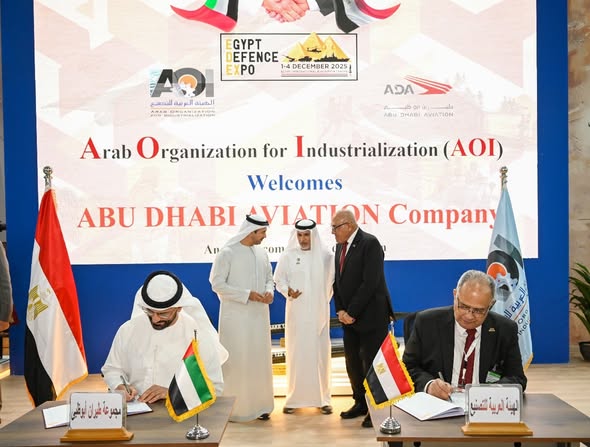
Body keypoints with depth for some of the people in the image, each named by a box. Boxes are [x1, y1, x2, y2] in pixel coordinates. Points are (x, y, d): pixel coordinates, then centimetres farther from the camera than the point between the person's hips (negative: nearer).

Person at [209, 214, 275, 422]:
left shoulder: (261, 252, 7)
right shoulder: (227, 253, -10)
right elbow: (217, 284, -12)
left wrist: (269, 291, -6)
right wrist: (247, 295, -17)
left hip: (259, 315, 6)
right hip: (236, 316, -6)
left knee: (260, 359, 10)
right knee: (236, 361, -1)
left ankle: (259, 404, 21)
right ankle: (234, 407, 9)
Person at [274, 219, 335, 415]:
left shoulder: (325, 256, -1)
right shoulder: (288, 256, 0)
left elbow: (332, 281, 7)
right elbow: (279, 280, 4)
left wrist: (325, 300, 2)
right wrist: (288, 291, -14)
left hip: (318, 312, 0)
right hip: (296, 312, 0)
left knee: (320, 353, 3)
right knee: (296, 353, 2)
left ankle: (322, 398, 12)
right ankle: (294, 398, 10)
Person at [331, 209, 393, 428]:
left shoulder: (369, 243, -14)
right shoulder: (340, 246, 11)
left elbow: (370, 283, -20)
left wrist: (351, 312, -16)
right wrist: (340, 310, 0)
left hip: (371, 317, -8)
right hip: (349, 317, 8)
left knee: (372, 364, -2)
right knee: (353, 363, 12)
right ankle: (360, 403, 26)